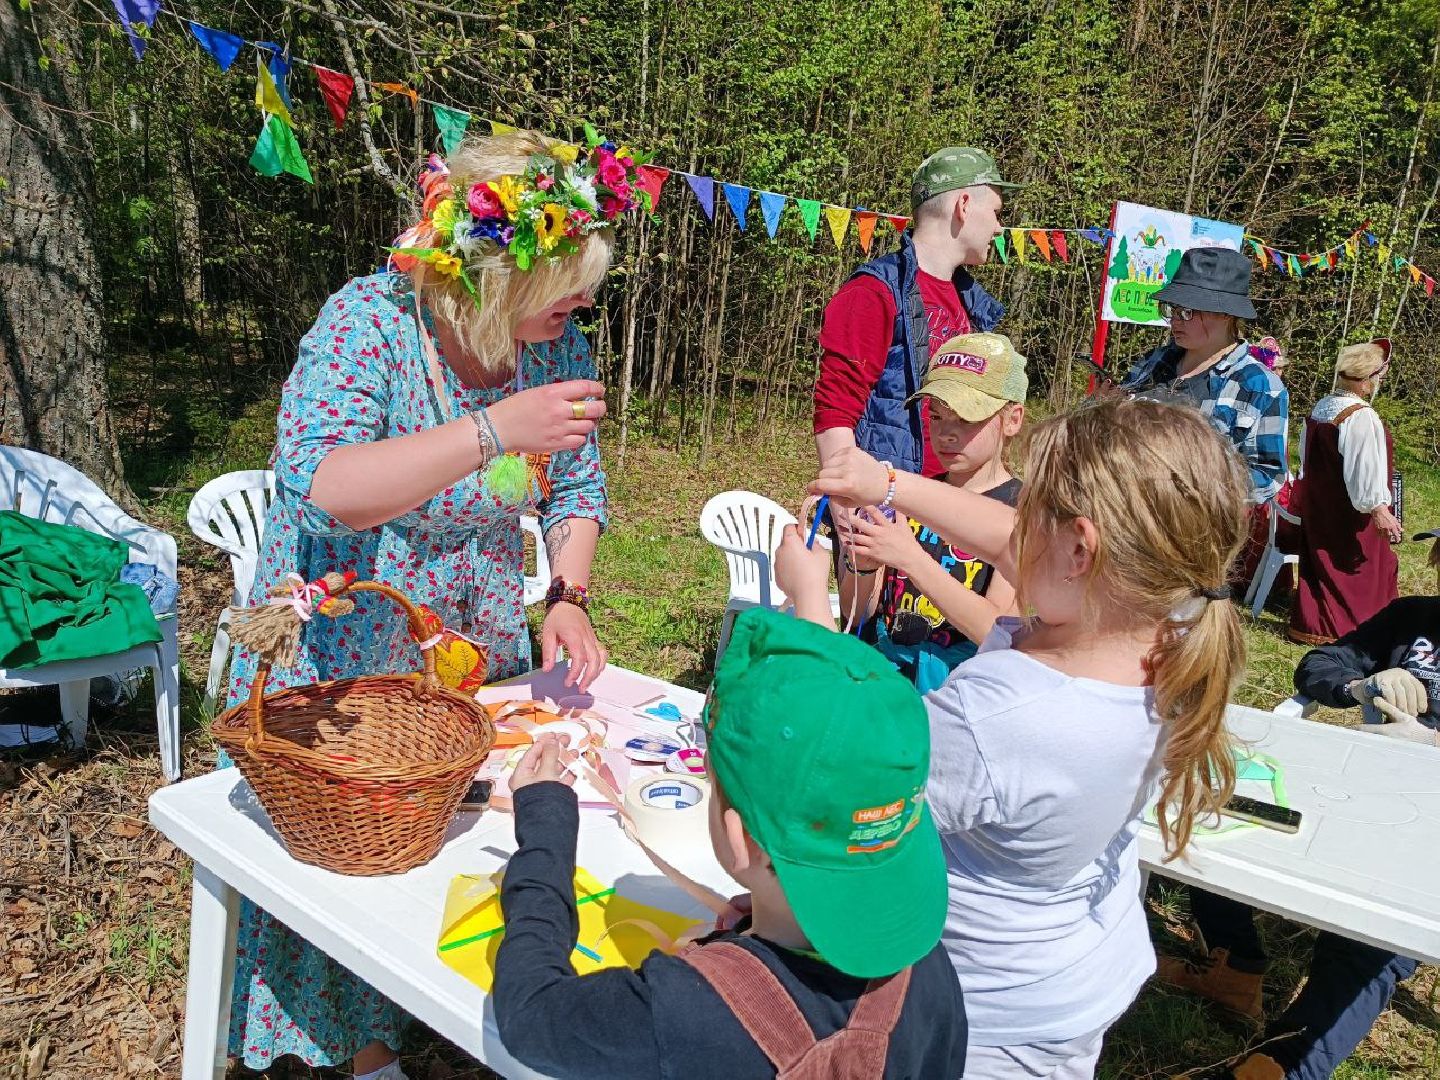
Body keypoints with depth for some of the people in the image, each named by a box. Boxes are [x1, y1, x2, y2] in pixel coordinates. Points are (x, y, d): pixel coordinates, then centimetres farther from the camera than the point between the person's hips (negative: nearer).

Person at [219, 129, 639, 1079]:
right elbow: (319, 494, -37)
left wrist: (569, 597, -16)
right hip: (343, 645, -4)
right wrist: (495, 431, -45)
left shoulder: (555, 340, -8)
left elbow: (577, 489, 1)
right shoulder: (370, 321, -24)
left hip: (478, 641, 5)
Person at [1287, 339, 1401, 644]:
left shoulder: (1319, 407, 5)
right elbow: (1365, 470, -24)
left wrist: (1304, 500, 23)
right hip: (1351, 512, -8)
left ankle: (1309, 624, 21)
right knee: (1362, 568, 5)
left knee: (1321, 563, 16)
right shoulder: (1361, 417, -21)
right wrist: (1378, 510, -22)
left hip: (1317, 507, 8)